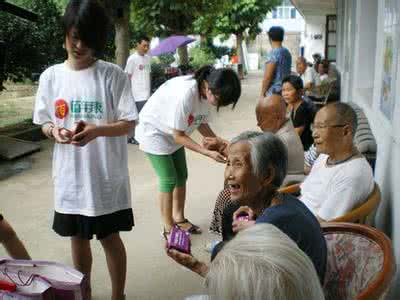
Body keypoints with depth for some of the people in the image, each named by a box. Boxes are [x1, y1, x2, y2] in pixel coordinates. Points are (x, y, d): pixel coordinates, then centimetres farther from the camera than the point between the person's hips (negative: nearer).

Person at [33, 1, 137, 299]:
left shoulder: (113, 75, -9)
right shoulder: (51, 76, 1)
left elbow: (128, 124, -9)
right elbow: (45, 123, 8)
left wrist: (96, 130, -27)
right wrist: (54, 131, -15)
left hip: (106, 175, -3)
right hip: (70, 174, 3)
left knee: (110, 238, 9)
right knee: (79, 237, 17)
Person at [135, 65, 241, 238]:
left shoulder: (208, 93, -15)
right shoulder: (185, 95, -38)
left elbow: (201, 123, -1)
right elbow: (178, 136, -29)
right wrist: (208, 153, -30)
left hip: (174, 134, 8)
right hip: (154, 132, -7)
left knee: (181, 176, 12)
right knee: (169, 180, -6)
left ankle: (179, 218, 28)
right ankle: (168, 228, 9)